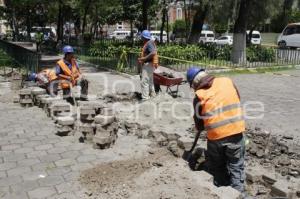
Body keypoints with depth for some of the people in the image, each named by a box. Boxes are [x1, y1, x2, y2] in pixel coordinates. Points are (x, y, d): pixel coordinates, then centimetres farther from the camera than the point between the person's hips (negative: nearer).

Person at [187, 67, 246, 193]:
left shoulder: (199, 96, -3)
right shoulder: (227, 81, 2)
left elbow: (199, 126, 3)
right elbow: (238, 99, 17)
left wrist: (200, 127, 24)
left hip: (215, 137, -1)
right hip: (236, 132, 1)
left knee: (217, 168, 20)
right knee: (236, 167, 14)